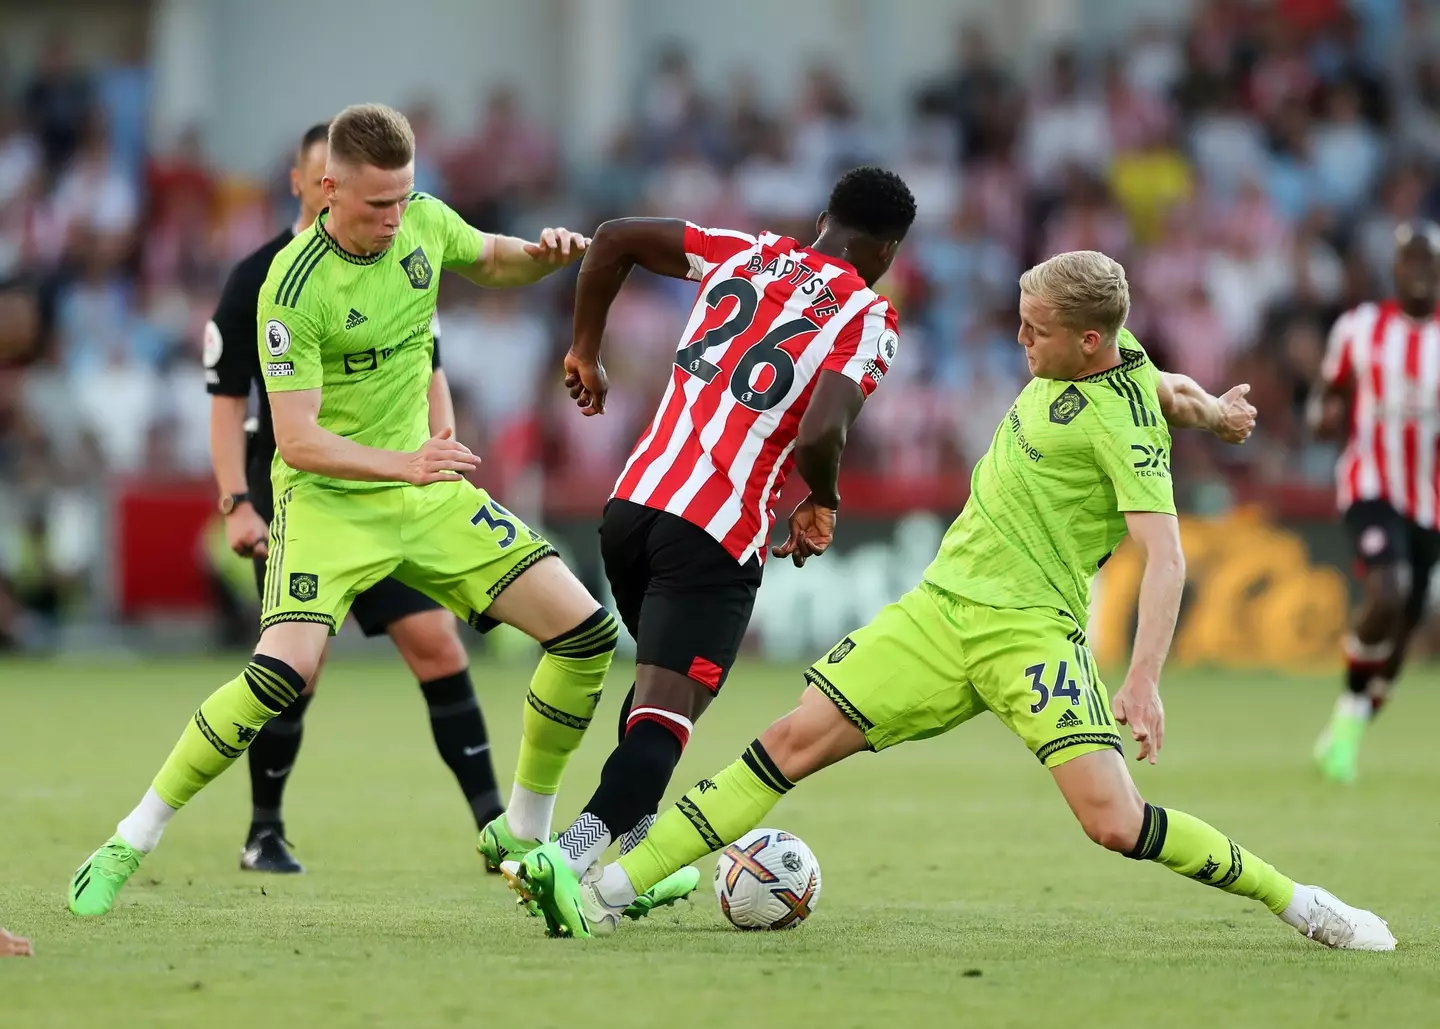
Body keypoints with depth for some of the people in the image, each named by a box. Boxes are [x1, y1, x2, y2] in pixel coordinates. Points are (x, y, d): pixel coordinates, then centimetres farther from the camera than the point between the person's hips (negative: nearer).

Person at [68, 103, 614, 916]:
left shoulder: (424, 221, -3)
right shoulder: (294, 287, -22)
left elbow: (492, 265, 20)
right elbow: (298, 439, -24)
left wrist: (544, 255, -2)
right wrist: (401, 465, -37)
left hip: (425, 491, 6)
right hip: (327, 497, -6)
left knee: (586, 630, -3)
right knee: (285, 671, -29)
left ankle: (526, 834, 14)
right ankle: (131, 843, -13)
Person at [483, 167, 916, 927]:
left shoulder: (746, 255, 13)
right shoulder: (868, 319, -3)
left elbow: (613, 238, 13)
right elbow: (819, 435, -19)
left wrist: (585, 351, 23)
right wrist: (823, 506, 2)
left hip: (633, 502, 6)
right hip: (717, 539, -6)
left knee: (661, 676, 29)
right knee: (666, 715, -8)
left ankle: (638, 851, 31)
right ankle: (568, 857, -28)